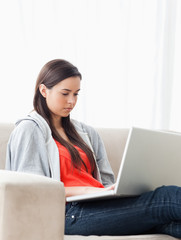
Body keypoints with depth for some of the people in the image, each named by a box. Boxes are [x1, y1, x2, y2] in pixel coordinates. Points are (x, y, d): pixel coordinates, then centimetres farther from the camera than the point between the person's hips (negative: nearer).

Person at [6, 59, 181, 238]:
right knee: (165, 197, -27)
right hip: (71, 211, -6)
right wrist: (86, 191, -16)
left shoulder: (86, 133, 27)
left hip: (101, 205, 7)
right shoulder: (29, 130, 7)